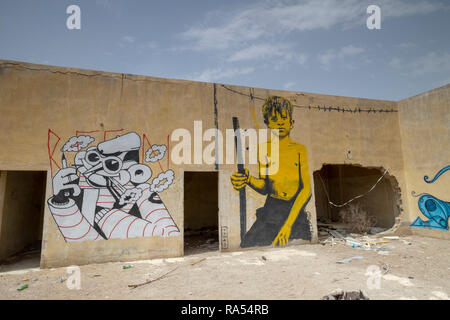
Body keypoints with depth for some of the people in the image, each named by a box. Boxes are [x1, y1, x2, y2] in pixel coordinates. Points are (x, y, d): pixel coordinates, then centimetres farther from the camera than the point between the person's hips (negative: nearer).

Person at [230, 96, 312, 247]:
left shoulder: (299, 149, 1)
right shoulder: (264, 148, 4)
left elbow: (306, 189, -6)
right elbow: (264, 187, 5)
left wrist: (288, 223, -16)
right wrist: (248, 179, -17)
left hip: (296, 213, 0)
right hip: (271, 211, 0)